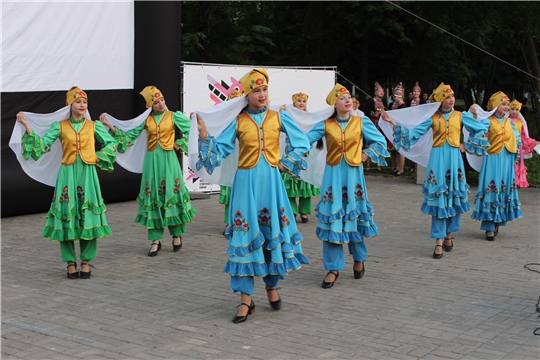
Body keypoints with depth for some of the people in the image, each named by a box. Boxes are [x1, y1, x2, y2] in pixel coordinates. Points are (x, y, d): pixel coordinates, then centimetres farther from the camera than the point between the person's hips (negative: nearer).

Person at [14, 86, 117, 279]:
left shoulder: (94, 125, 6)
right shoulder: (60, 126, 3)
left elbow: (111, 144, 12)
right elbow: (42, 143, -6)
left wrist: (98, 156, -1)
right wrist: (27, 126, -14)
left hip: (87, 174, 0)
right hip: (68, 175, 0)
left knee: (89, 217, -1)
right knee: (66, 216, -1)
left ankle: (86, 261, 11)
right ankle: (70, 262, 10)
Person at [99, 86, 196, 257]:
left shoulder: (173, 116, 1)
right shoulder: (146, 119, 6)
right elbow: (130, 135, 4)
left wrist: (180, 143, -2)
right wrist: (111, 126, -4)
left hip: (168, 159, -2)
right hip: (152, 160, 2)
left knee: (172, 194, 0)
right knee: (153, 197, 2)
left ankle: (177, 234, 15)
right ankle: (155, 240, 8)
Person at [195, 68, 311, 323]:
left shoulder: (279, 118, 4)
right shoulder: (238, 122, 1)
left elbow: (302, 144, 11)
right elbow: (218, 151, 1)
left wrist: (285, 164, 4)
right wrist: (204, 136, -14)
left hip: (271, 182, 1)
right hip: (246, 183, -1)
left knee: (274, 232, 7)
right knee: (245, 235, -3)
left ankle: (272, 286, 29)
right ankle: (246, 299, 2)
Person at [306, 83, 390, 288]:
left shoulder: (362, 122, 0)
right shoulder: (325, 125, -1)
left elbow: (380, 141, 7)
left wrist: (365, 155, -2)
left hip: (353, 175, 0)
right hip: (333, 175, 0)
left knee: (355, 216, 8)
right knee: (332, 218, -1)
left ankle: (359, 259, 30)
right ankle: (333, 268, 7)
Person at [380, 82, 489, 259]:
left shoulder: (461, 116, 5)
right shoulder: (433, 118, 5)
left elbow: (481, 129, 10)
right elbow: (413, 133, 2)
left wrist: (468, 146, 5)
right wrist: (394, 123, -6)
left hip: (454, 158, 1)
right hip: (438, 158, -1)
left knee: (454, 196, 5)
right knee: (438, 197, -3)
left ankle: (449, 235, 21)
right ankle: (439, 241, 0)